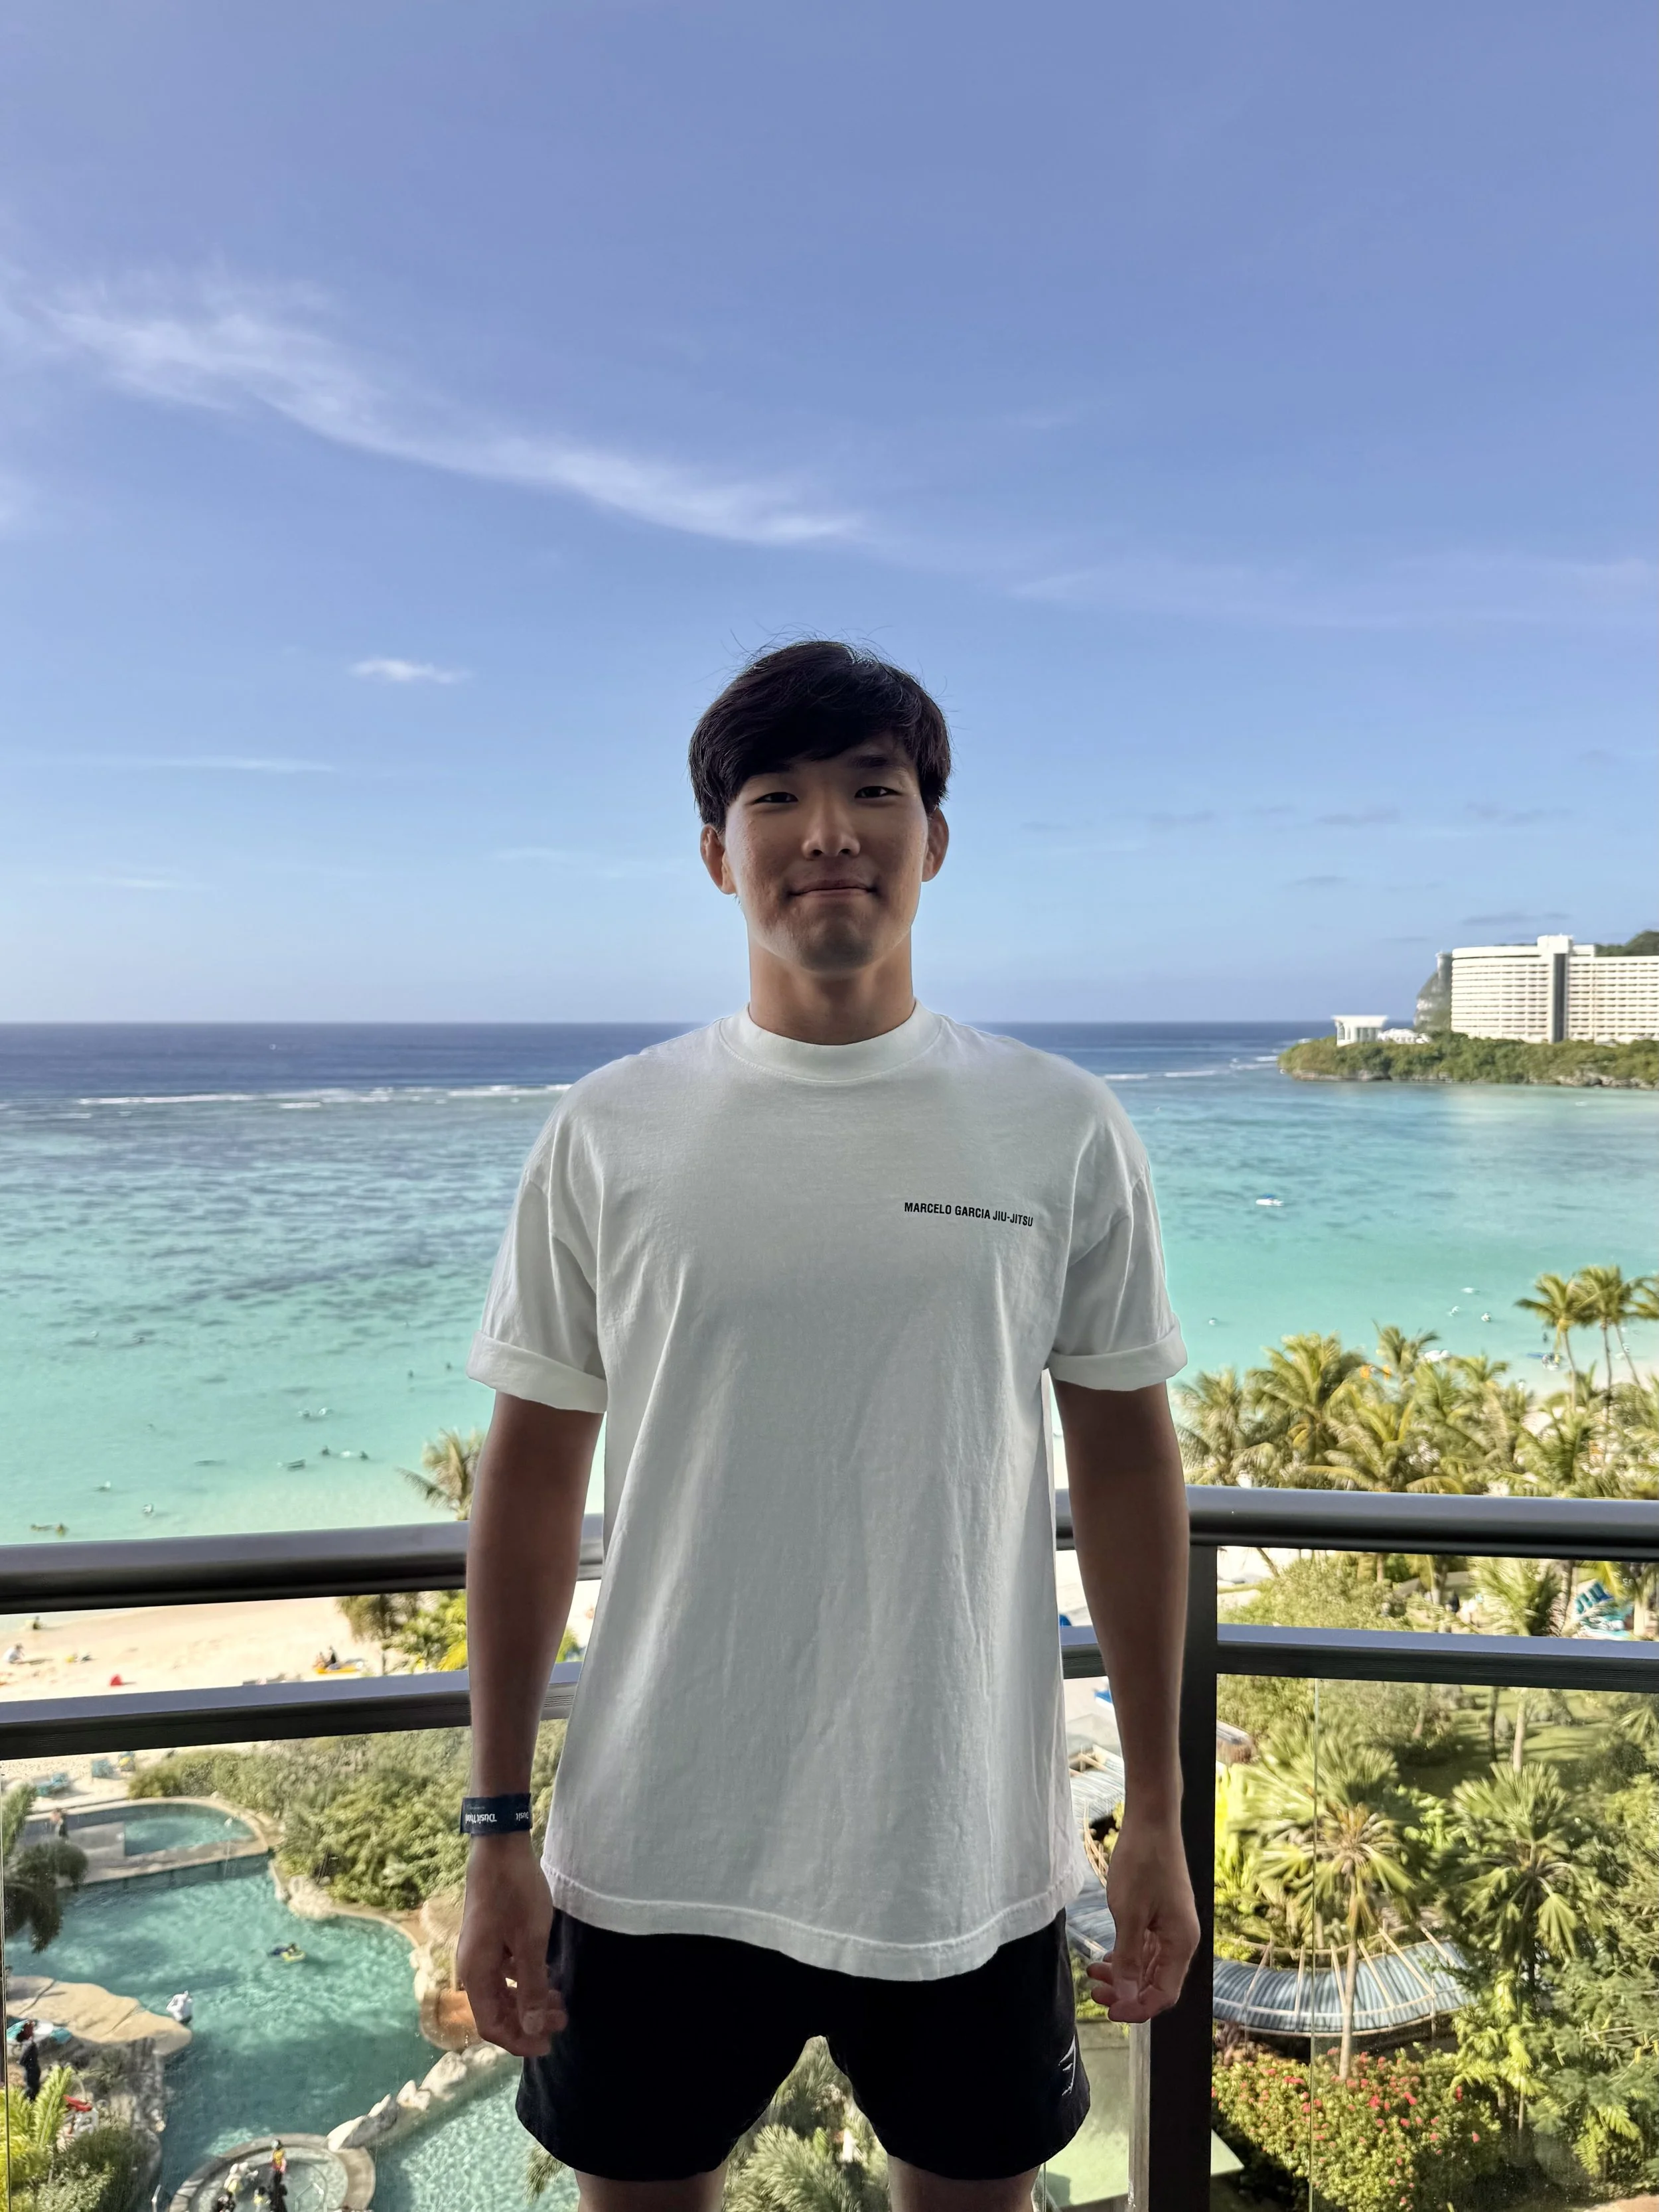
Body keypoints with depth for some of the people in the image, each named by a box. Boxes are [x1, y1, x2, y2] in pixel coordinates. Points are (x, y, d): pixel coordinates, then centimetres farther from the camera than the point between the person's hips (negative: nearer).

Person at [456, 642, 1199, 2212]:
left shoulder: (1066, 1133, -4)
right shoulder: (607, 1136, -5)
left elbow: (1126, 1462, 1)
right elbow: (533, 1477, 0)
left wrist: (1157, 1808, 3)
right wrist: (496, 1825, 1)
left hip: (969, 1850, 1)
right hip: (657, 1852, 0)